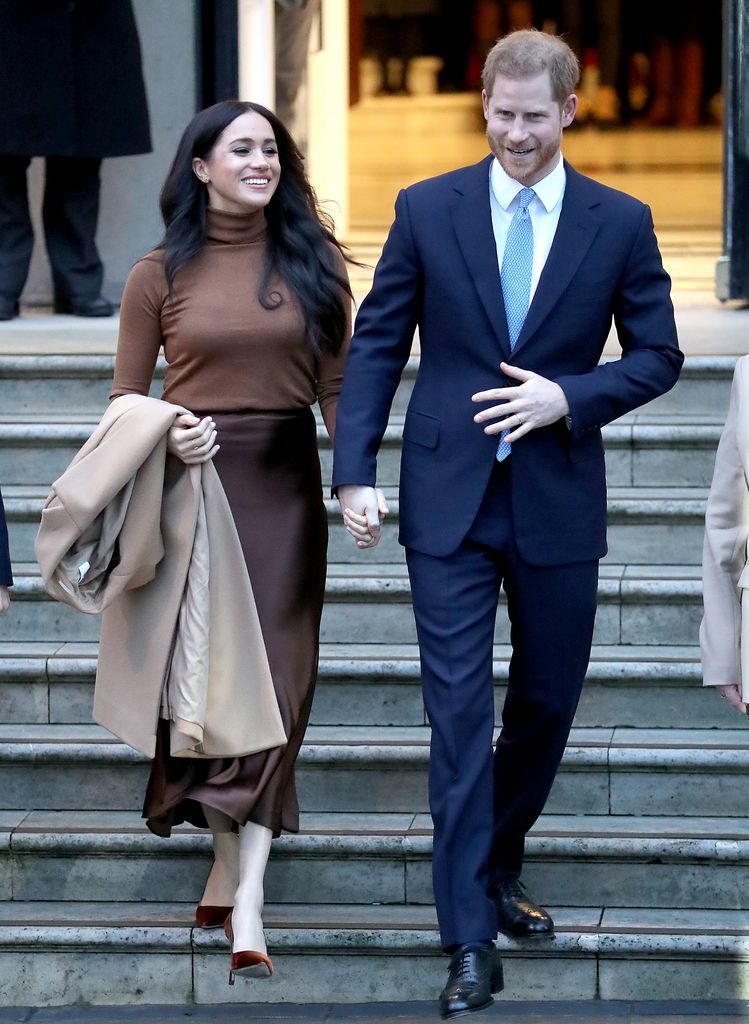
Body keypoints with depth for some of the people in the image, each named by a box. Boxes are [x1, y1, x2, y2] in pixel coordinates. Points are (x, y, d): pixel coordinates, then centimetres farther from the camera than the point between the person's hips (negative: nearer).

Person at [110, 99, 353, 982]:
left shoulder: (311, 263, 6)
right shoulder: (160, 276, 2)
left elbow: (334, 386, 8)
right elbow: (127, 402, 5)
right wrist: (166, 437, -15)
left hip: (283, 487, 1)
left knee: (272, 682, -6)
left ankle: (239, 895, -9)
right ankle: (233, 866, 20)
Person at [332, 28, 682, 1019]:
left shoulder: (620, 223, 1)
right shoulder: (428, 210, 0)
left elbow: (657, 355, 5)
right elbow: (377, 344, 2)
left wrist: (568, 397, -13)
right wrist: (355, 473, -7)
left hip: (558, 501, 2)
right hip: (451, 499, -2)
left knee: (546, 702, 13)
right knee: (461, 712, -6)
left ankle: (499, 867, 38)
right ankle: (472, 942, -7)